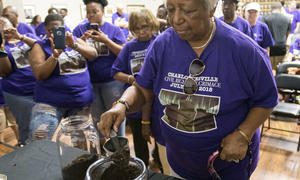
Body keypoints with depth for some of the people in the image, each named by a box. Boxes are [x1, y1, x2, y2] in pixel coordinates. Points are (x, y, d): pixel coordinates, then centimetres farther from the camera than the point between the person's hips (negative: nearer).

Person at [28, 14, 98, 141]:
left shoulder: (76, 41, 10)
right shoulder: (40, 46, 1)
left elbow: (93, 55, -6)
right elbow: (39, 75, -10)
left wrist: (74, 46, -22)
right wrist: (55, 55, -23)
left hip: (82, 102, 3)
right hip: (50, 102, -3)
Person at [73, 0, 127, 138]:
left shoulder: (114, 29, -1)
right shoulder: (80, 29, 4)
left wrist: (105, 40, -19)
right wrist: (82, 39, -18)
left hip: (112, 81, -2)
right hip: (90, 81, 3)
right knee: (97, 117, 17)